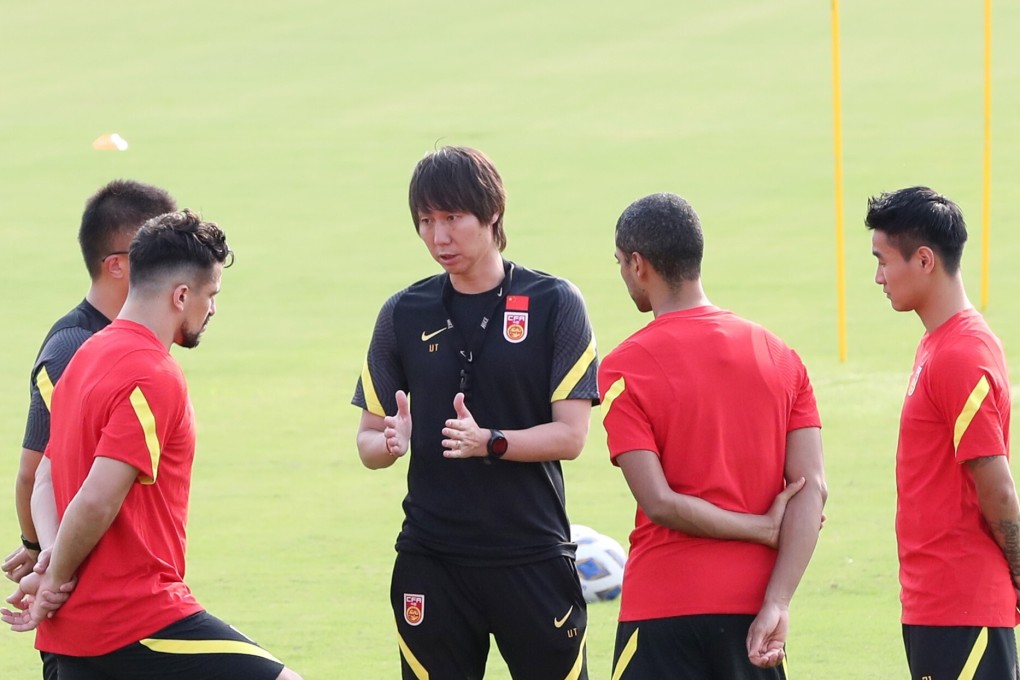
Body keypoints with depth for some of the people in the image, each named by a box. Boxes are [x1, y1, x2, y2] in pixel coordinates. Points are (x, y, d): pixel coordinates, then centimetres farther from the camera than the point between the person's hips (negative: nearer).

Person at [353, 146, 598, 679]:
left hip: (533, 554, -2)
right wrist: (390, 442, -14)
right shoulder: (404, 313, 7)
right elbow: (368, 440, 10)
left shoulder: (554, 304, -1)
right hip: (431, 559, 2)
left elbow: (570, 435, -6)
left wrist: (489, 442, -22)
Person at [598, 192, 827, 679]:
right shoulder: (779, 356, 7)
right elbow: (811, 488, -2)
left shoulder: (624, 369, -6)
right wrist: (776, 605, -9)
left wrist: (763, 528, -4)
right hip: (753, 602, 4)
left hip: (664, 608, -4)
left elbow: (658, 502, -14)